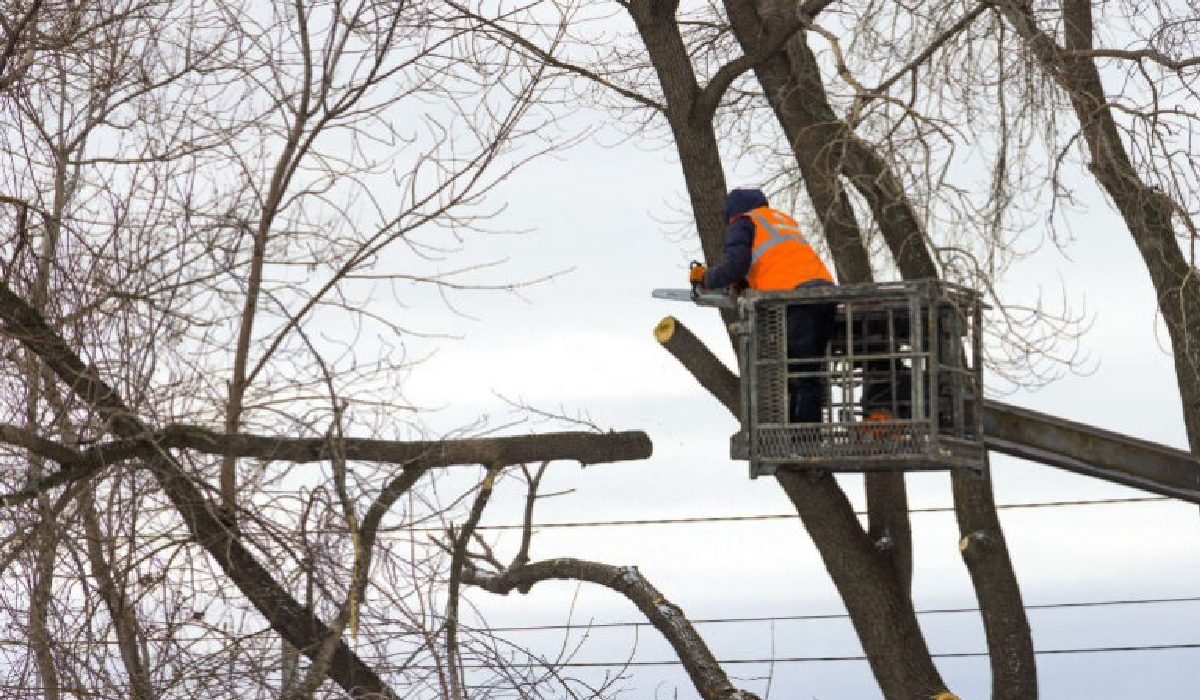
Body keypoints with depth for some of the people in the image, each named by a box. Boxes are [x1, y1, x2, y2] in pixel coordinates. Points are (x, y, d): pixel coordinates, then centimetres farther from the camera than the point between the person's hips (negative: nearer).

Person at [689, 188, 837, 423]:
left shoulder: (742, 223, 12)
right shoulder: (782, 219, 33)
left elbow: (734, 266, -2)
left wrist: (705, 279, 15)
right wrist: (747, 283, 35)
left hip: (796, 299, -7)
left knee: (801, 377, -11)